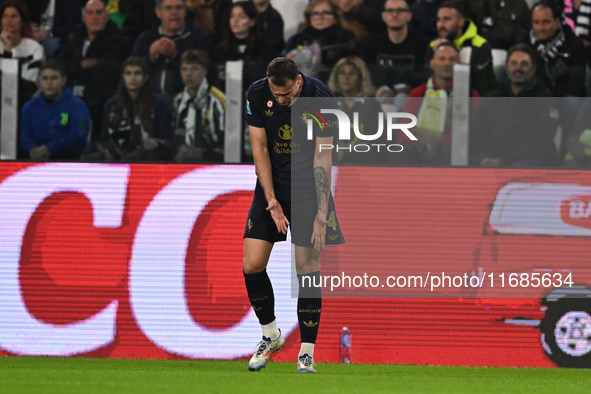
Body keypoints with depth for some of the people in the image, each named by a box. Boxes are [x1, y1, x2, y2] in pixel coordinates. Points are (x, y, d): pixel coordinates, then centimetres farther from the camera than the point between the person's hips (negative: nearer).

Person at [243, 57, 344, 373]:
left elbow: (322, 160, -17)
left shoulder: (322, 99, -19)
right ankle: (270, 334, 16)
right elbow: (259, 148, -5)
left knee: (307, 269, -7)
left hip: (309, 188, -3)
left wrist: (322, 214, -21)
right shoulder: (257, 94, -11)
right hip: (271, 185, 3)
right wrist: (271, 199, -13)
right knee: (251, 266, -6)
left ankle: (307, 352, 1)